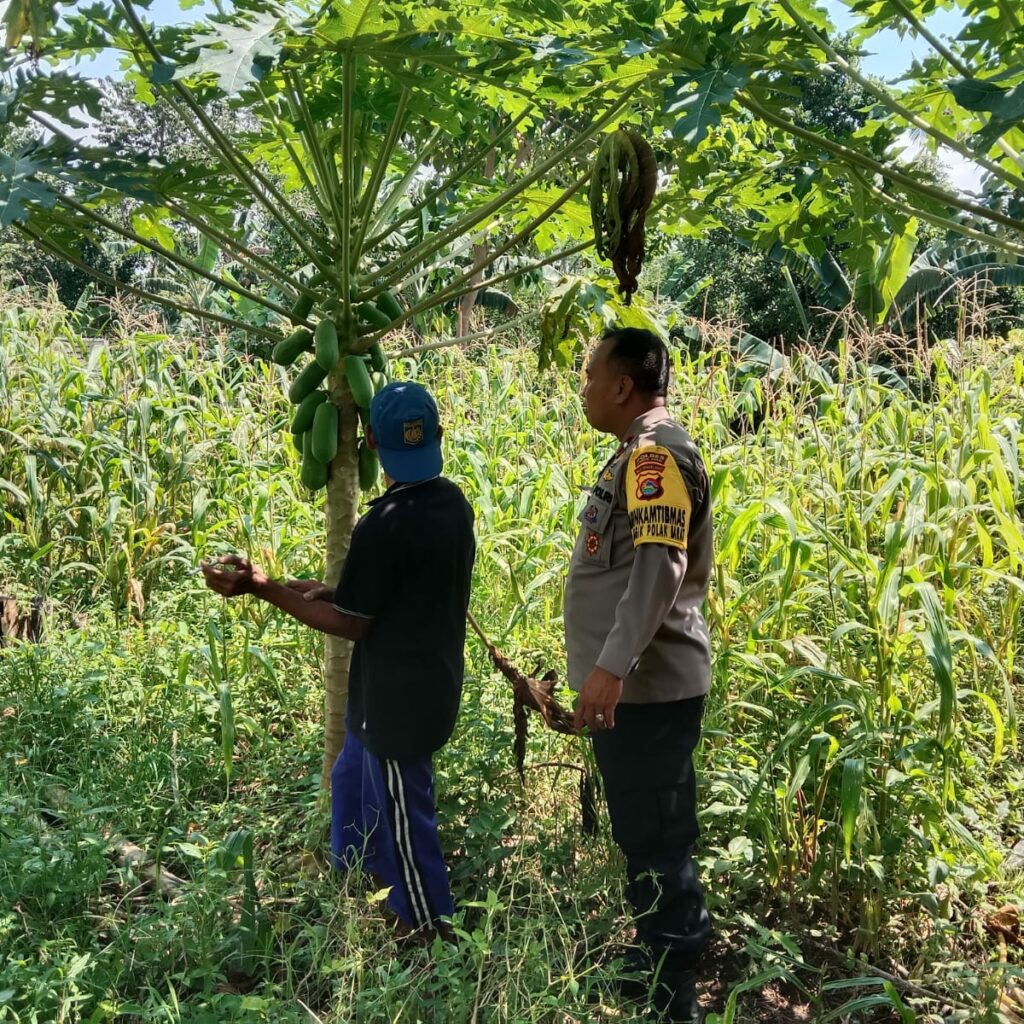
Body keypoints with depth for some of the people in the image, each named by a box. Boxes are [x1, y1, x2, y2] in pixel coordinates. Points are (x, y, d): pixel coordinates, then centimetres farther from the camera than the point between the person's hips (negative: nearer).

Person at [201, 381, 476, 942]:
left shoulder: (386, 523, -26)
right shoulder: (453, 502, 0)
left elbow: (350, 624, -18)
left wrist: (262, 588, -14)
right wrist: (333, 591, 9)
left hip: (398, 696, -9)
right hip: (433, 679, 9)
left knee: (403, 812, 10)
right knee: (352, 777, 28)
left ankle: (429, 931, 28)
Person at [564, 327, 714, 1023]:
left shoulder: (656, 452, -15)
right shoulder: (641, 451, 17)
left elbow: (661, 565, -28)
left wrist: (613, 663, -36)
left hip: (645, 685, -10)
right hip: (634, 683, 10)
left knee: (656, 844, -1)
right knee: (644, 837, 19)